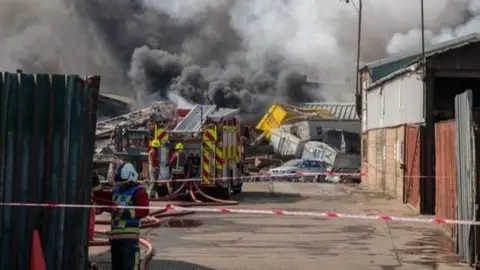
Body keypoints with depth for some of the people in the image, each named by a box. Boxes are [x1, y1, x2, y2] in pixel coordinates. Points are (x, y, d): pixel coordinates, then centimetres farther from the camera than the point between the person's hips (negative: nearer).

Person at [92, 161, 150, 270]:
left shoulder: (139, 192, -4)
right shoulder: (117, 191, 18)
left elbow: (145, 210, -18)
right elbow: (100, 195, 30)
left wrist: (127, 212, -29)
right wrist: (95, 182, 17)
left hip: (129, 236, -8)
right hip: (115, 236, 8)